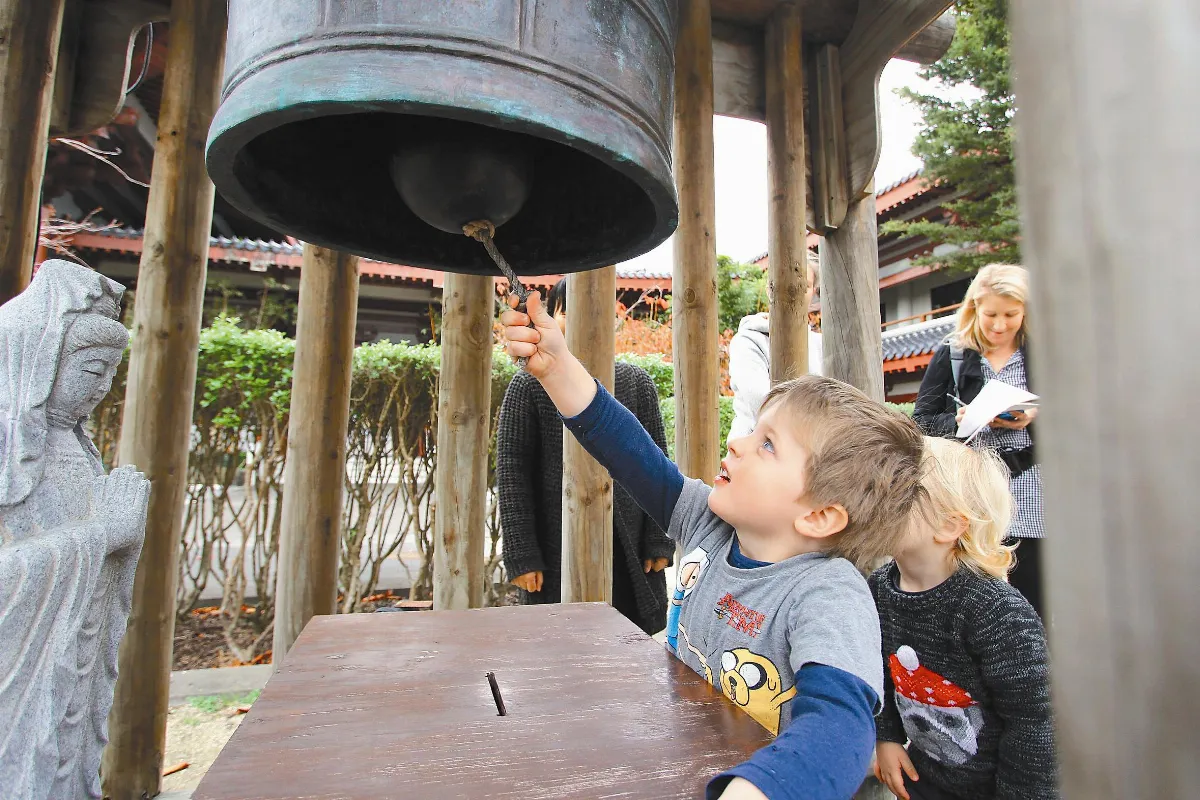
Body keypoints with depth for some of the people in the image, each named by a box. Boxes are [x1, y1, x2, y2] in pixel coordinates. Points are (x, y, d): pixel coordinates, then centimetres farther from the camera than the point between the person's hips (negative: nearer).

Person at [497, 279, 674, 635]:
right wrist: (521, 554, -7)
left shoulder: (637, 382, 4)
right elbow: (512, 473, -4)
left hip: (631, 554, 2)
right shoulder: (528, 386, -2)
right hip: (555, 555, -2)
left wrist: (659, 541, 2)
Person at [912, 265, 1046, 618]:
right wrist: (959, 421, -15)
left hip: (1027, 489, 1)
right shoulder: (951, 356, 6)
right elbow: (921, 420, 2)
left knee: (1030, 603, 3)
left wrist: (1033, 418, -9)